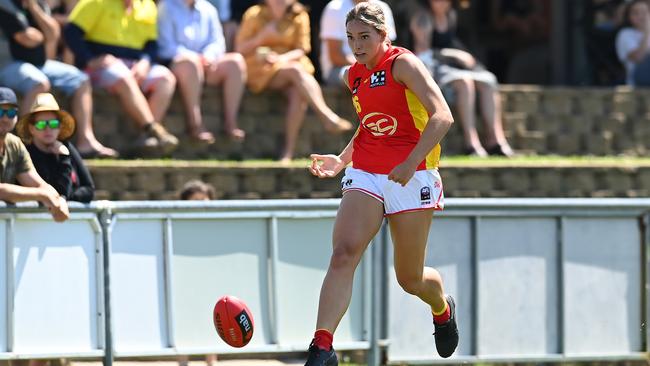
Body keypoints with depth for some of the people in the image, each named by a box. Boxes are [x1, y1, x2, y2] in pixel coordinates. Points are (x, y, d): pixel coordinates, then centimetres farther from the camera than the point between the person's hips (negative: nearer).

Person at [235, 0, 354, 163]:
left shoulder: (298, 17, 6)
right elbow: (240, 49, -1)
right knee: (295, 70, -34)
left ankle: (289, 150, -35)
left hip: (288, 63, 3)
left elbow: (301, 50, 2)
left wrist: (282, 58, -19)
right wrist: (261, 37, -18)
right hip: (260, 70, -3)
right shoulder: (254, 15, 0)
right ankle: (328, 117, -45)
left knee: (298, 93, -32)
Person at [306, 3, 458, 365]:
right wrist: (342, 161, 16)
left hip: (412, 176, -5)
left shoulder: (403, 64, -9)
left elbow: (442, 116, -18)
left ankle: (443, 310, 42)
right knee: (343, 254, -19)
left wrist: (410, 162, -27)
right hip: (365, 175, 5)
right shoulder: (354, 75, 12)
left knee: (410, 278, 6)